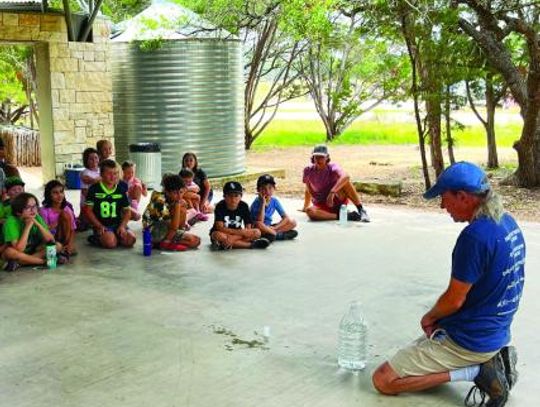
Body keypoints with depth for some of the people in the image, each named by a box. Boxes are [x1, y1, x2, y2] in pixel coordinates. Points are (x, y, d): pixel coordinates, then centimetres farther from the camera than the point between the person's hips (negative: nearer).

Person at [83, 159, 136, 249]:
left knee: (131, 239, -21)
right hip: (101, 225, -4)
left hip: (118, 224, 4)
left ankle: (116, 237, 7)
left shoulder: (121, 190, 7)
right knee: (110, 243, -30)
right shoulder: (94, 189, -3)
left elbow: (127, 211, 10)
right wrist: (100, 226, -11)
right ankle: (96, 238, 0)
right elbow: (88, 210, -3)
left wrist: (122, 226, -7)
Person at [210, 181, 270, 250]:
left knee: (257, 232, -19)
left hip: (238, 233, 3)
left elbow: (248, 228, -13)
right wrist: (240, 232, -30)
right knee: (218, 235, -38)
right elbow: (220, 228, -24)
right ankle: (250, 244, -33)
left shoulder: (244, 206, -8)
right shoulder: (220, 206, -16)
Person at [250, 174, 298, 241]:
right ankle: (279, 235, -23)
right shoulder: (257, 202, -17)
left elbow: (286, 217, -5)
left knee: (292, 222, -9)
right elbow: (259, 221, -28)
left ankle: (272, 232, -21)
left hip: (268, 228, 5)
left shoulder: (274, 201, -4)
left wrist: (275, 227, -20)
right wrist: (263, 203, -29)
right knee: (258, 225, -40)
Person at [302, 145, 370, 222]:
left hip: (338, 201, -2)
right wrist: (305, 207, 22)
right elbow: (308, 190, 14)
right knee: (309, 211, -34)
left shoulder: (332, 167, -12)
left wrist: (332, 193, -46)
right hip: (322, 207, 2)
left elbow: (346, 176, -35)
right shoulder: (308, 171, -2)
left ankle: (361, 210, -25)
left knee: (344, 181, -29)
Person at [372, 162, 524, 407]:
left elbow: (455, 300, -20)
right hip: (497, 331, 10)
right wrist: (439, 319, 8)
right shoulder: (508, 222, 3)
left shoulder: (475, 235, -27)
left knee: (383, 381, -6)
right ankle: (492, 359, 10)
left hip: (468, 341, -9)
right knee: (421, 346, 30)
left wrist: (430, 318, 2)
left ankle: (475, 372, -9)